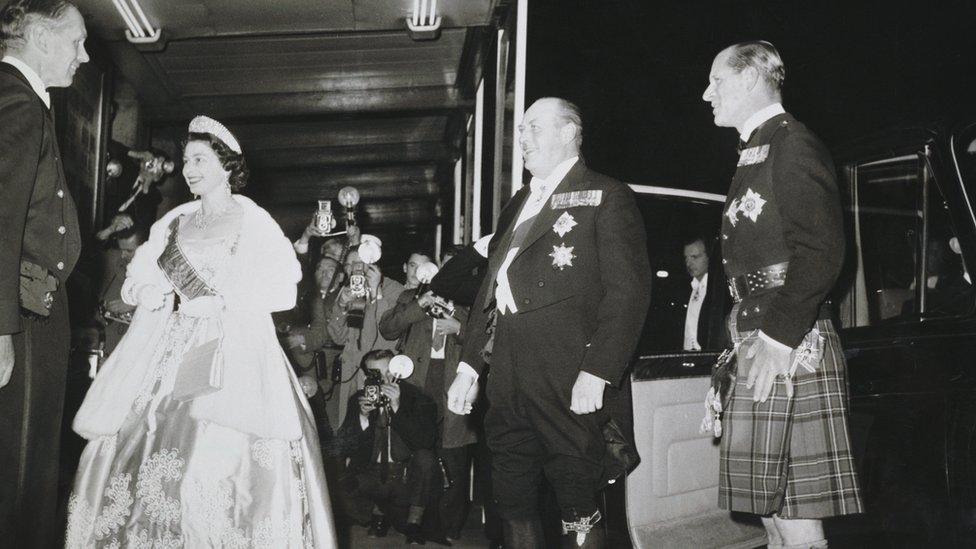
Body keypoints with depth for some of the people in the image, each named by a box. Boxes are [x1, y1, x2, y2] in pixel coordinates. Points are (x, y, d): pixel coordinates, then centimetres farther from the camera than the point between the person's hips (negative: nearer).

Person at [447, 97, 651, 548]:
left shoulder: (606, 197, -1)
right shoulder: (518, 204, 21)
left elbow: (629, 288, -9)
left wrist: (596, 372, -17)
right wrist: (468, 365, 14)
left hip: (568, 384, -7)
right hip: (508, 383, 7)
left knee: (578, 508, -1)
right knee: (513, 503, 14)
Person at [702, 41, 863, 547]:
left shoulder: (792, 143, -7)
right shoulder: (754, 153, 22)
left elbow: (821, 250, -17)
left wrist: (780, 335, -21)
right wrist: (742, 335, 16)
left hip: (790, 345, -9)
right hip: (759, 340, 9)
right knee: (770, 507, 12)